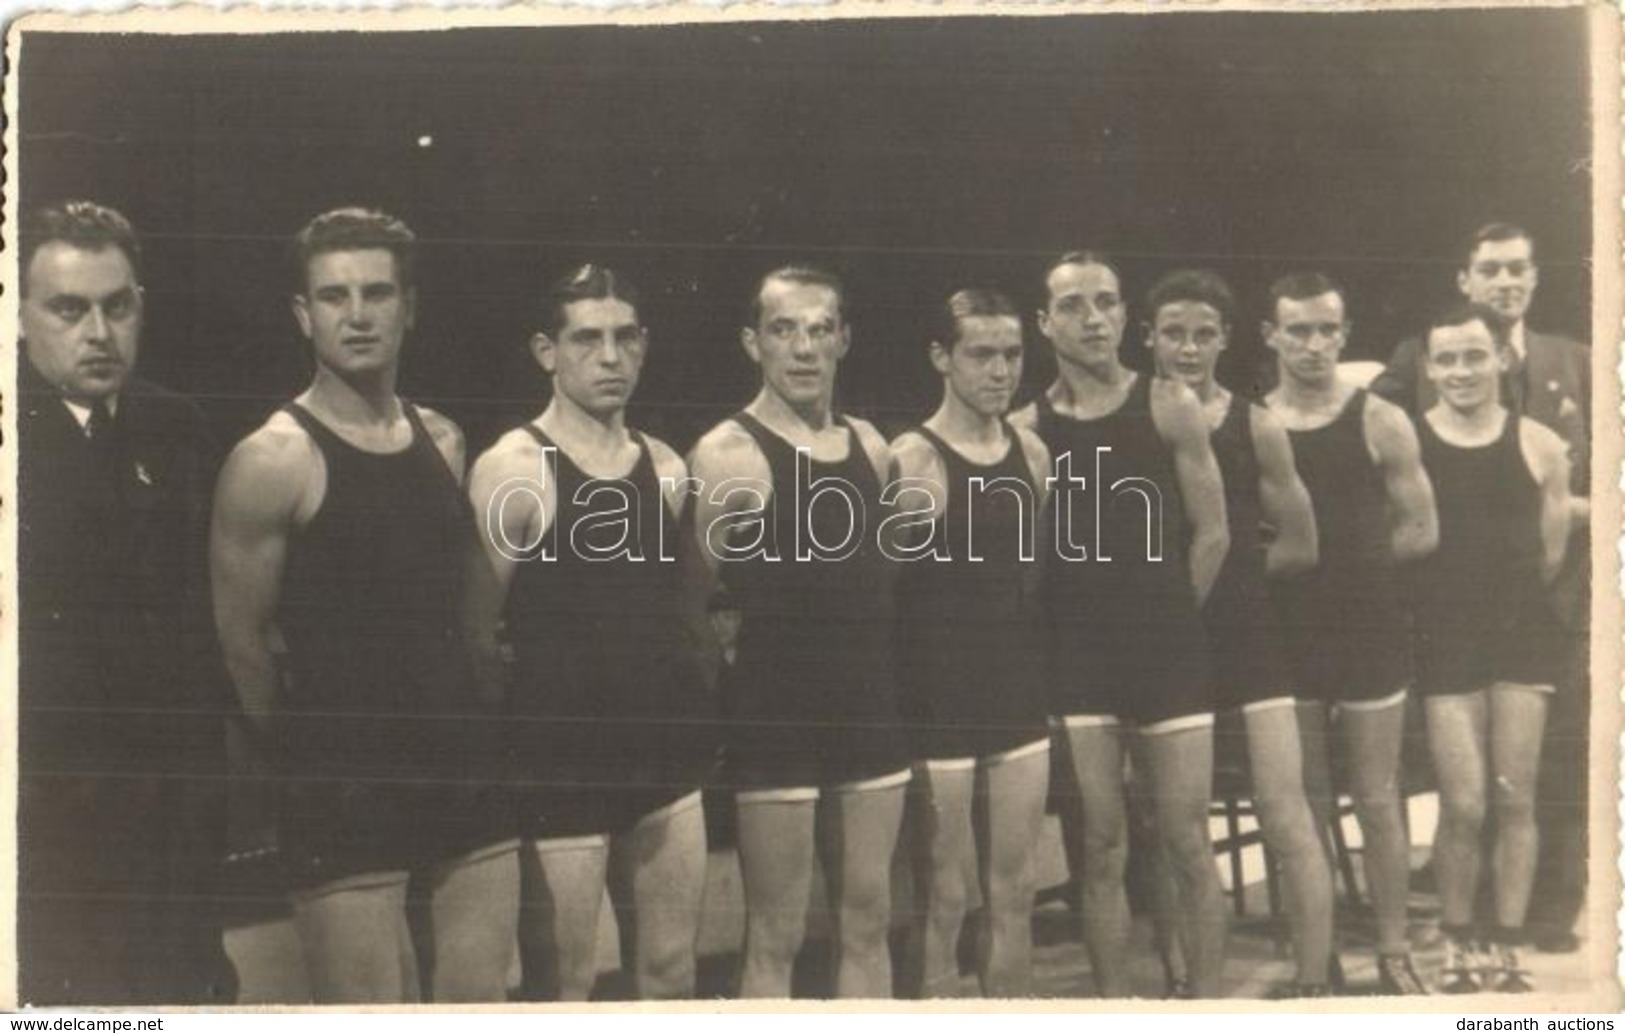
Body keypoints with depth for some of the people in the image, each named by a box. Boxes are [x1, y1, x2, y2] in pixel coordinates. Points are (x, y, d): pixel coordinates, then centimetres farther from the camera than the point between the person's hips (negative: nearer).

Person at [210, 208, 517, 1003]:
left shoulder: (442, 439, 9)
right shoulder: (273, 460, -11)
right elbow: (242, 643, -6)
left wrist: (456, 727, 13)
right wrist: (320, 754, 5)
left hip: (464, 771, 6)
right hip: (344, 791, -6)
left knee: (482, 1000, 11)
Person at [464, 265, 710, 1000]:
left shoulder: (666, 467, 7)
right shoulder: (513, 469, -12)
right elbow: (476, 636, -12)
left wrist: (674, 708, 10)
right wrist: (544, 716, -5)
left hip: (665, 759, 6)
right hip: (561, 772, -6)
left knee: (672, 977, 15)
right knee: (562, 990, 3)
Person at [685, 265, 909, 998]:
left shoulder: (872, 449, 8)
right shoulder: (728, 455, -12)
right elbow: (690, 601, -13)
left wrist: (873, 673, 14)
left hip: (869, 712, 6)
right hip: (775, 721, -6)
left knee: (867, 923, 13)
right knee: (775, 938, 2)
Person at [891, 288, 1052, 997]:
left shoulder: (1033, 453, 6)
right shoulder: (912, 460, -13)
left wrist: (1033, 665, 12)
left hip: (1020, 700, 6)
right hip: (939, 710, -6)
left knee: (1013, 893, 14)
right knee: (943, 900, 4)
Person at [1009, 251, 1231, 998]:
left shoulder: (1170, 407, 0)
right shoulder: (1024, 429, 2)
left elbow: (1213, 533, 2)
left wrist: (1163, 617, 5)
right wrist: (1085, 620, 1)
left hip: (1167, 647, -1)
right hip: (1074, 658, 1)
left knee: (1187, 843, 2)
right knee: (1100, 851, 6)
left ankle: (1207, 1002, 13)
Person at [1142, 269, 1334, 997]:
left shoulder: (1256, 427, -1)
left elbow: (1299, 547, 6)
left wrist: (1225, 571, 1)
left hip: (1247, 636, -1)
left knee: (1288, 822, -6)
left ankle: (1313, 984, 3)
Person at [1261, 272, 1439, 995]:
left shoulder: (1379, 422, -2)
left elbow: (1421, 531, 0)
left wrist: (1350, 555, -5)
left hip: (1369, 629, -1)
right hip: (1286, 633, 2)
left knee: (1377, 800, 5)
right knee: (1304, 805, 10)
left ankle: (1395, 955, 16)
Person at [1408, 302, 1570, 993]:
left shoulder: (1539, 446, 1)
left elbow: (1551, 552, 6)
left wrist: (1503, 593, 10)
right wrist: (1453, 597, 1)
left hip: (1524, 632, 2)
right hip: (1444, 640, -2)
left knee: (1515, 799, 4)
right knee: (1464, 805, -3)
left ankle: (1507, 951, 15)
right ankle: (1457, 949, 15)